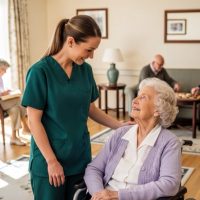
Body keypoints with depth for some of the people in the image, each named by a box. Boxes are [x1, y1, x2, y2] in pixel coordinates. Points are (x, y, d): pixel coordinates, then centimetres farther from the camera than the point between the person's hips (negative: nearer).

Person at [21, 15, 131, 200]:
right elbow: (34, 121, -13)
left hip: (80, 157, 5)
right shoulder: (40, 71, -14)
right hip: (49, 160, -4)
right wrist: (52, 161, -15)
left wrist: (119, 125, 0)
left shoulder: (85, 70, 2)